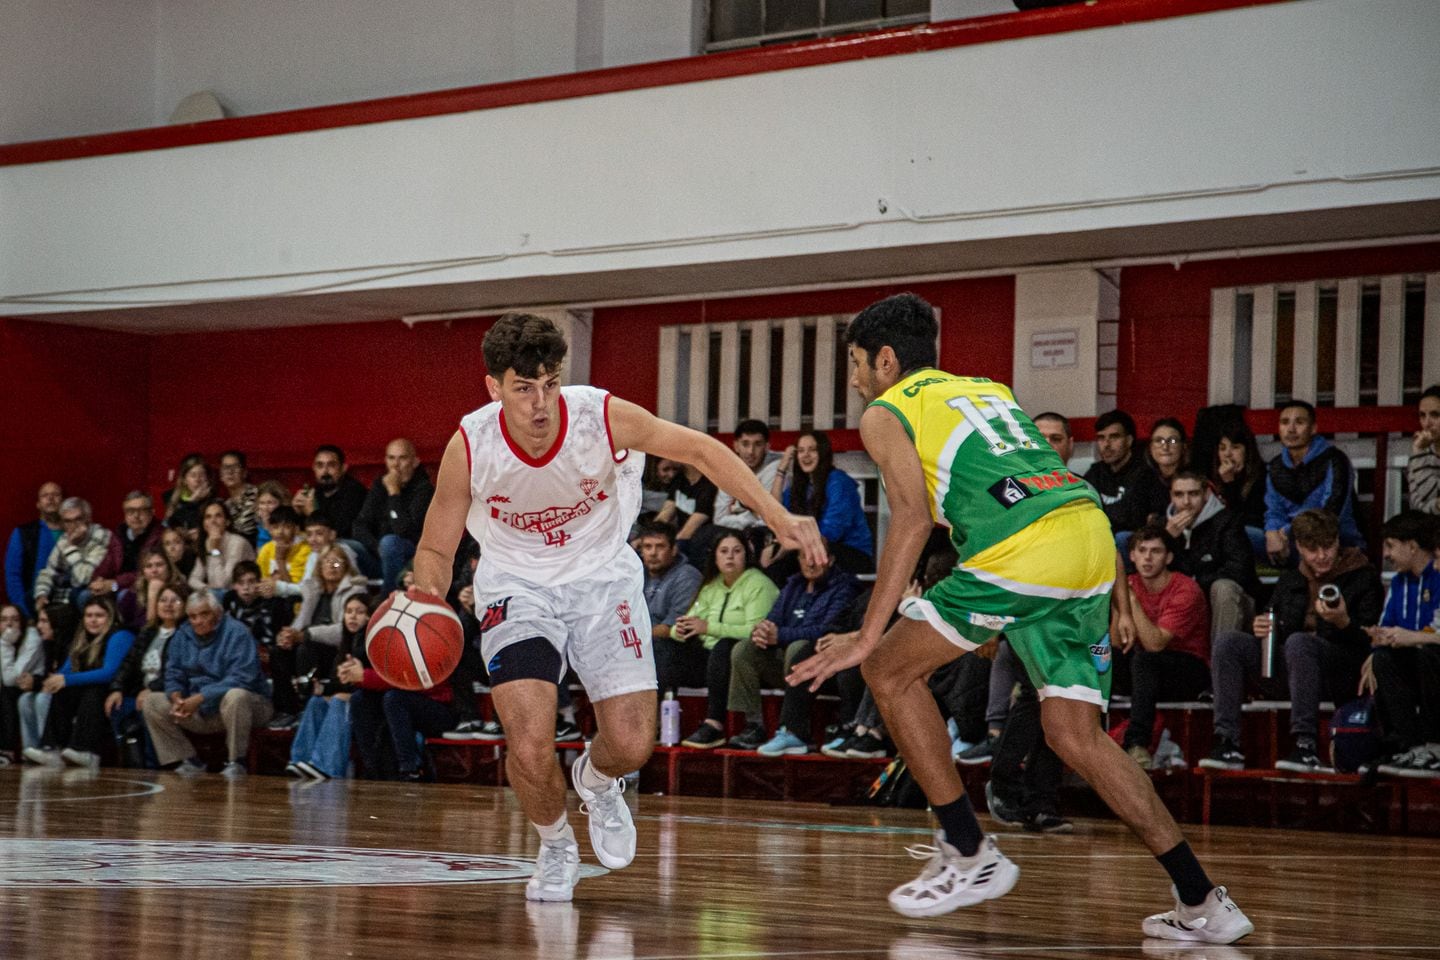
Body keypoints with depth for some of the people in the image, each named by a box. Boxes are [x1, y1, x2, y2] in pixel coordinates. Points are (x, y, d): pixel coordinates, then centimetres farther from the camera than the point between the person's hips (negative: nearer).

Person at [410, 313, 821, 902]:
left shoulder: (603, 417, -24)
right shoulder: (469, 448, -22)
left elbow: (698, 450, -10)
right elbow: (436, 549, -8)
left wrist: (777, 517, -18)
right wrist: (424, 607, -29)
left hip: (601, 577, 1)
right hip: (518, 587, -1)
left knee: (632, 746, -9)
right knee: (529, 748, -20)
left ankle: (597, 781, 31)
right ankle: (556, 849, 14)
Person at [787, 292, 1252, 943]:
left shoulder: (885, 414, 12)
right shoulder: (991, 391, 33)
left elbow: (913, 518, -4)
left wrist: (865, 638, -6)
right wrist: (1117, 596, 30)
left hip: (1023, 550, -7)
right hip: (1094, 546, 7)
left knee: (890, 670, 10)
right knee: (1074, 734, 11)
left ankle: (970, 854, 8)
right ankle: (1203, 904, 7)